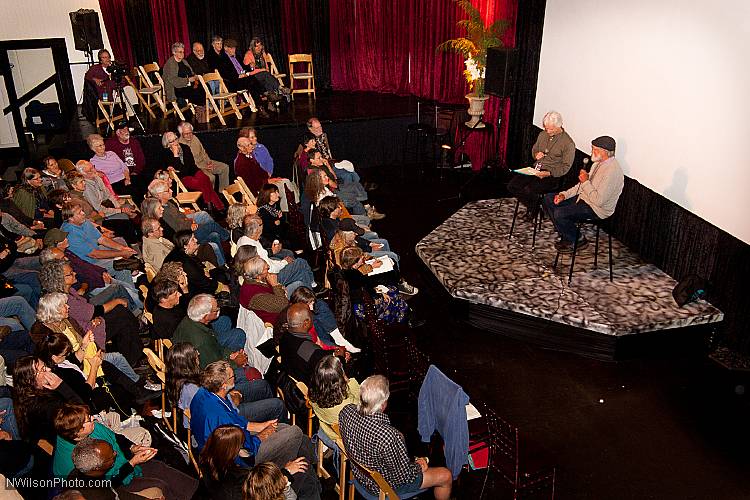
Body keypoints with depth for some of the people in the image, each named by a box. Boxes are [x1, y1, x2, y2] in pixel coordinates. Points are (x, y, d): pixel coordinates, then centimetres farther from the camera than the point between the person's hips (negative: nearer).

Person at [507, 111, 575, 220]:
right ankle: (532, 206, 8)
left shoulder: (568, 143, -9)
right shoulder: (543, 134, 10)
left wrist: (548, 173, -23)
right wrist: (536, 154, 1)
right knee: (512, 186, -13)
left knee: (528, 190, -31)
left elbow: (565, 166, -10)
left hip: (553, 175, -7)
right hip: (535, 170, 7)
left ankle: (535, 204, 4)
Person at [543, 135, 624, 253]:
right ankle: (566, 236, 9)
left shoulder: (612, 171, -27)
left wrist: (586, 182, -21)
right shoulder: (599, 162, 5)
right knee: (548, 199, 5)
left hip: (597, 209, -10)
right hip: (584, 197, 10)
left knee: (559, 213, -26)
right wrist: (564, 194, 4)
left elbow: (599, 200, -29)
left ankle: (578, 240, 0)